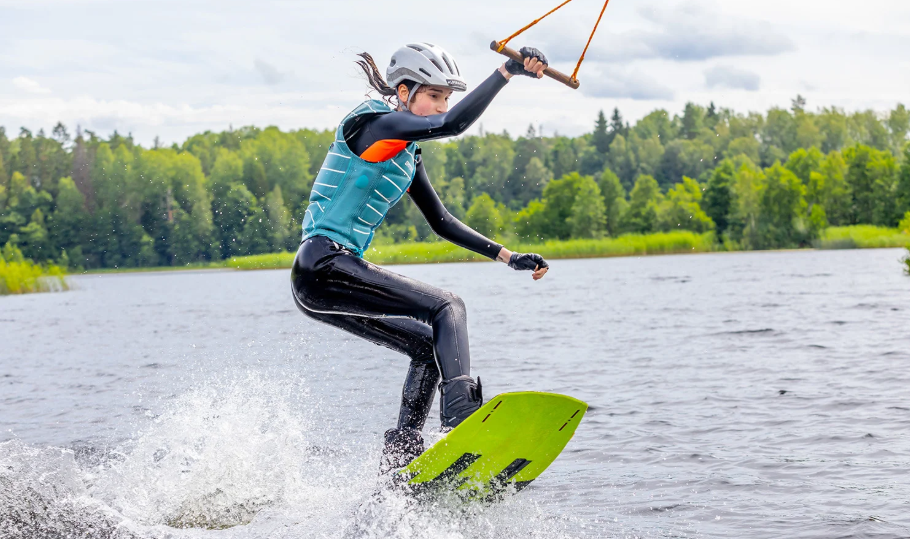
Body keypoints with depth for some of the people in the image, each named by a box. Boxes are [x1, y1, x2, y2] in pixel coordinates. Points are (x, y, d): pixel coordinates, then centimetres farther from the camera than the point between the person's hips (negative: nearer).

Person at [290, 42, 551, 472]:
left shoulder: (406, 154, 20)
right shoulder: (372, 123, -8)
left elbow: (441, 223, 23)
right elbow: (453, 125, -25)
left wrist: (508, 257, 16)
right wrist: (507, 71, -22)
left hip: (336, 272, 10)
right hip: (323, 264, -10)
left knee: (429, 347, 12)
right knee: (447, 308, -16)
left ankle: (398, 463, 9)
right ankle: (461, 415, -33)